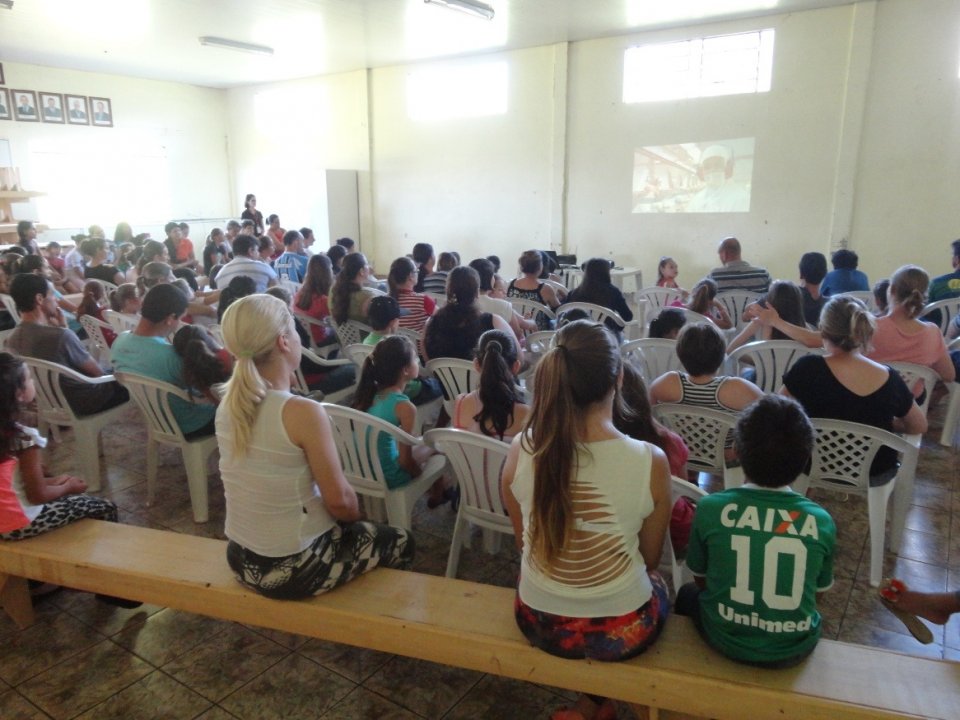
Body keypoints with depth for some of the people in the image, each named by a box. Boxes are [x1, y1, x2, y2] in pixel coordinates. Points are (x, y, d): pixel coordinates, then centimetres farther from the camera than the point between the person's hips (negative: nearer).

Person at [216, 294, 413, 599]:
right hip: (294, 568, -7)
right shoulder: (304, 412, -27)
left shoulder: (227, 405, -4)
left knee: (345, 526, 33)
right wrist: (356, 518, 2)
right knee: (401, 542, 18)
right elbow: (339, 501, -18)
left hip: (241, 560, 7)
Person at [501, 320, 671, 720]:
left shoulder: (521, 450, -16)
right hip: (621, 632, -1)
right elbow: (650, 559, -4)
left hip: (538, 623, 2)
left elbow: (526, 543, 1)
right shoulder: (650, 461, -22)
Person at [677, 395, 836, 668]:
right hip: (794, 649, 2)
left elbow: (700, 579, -3)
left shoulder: (710, 507, -19)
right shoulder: (822, 521, -15)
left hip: (725, 639, -1)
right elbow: (818, 591, 2)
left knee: (688, 594, 31)